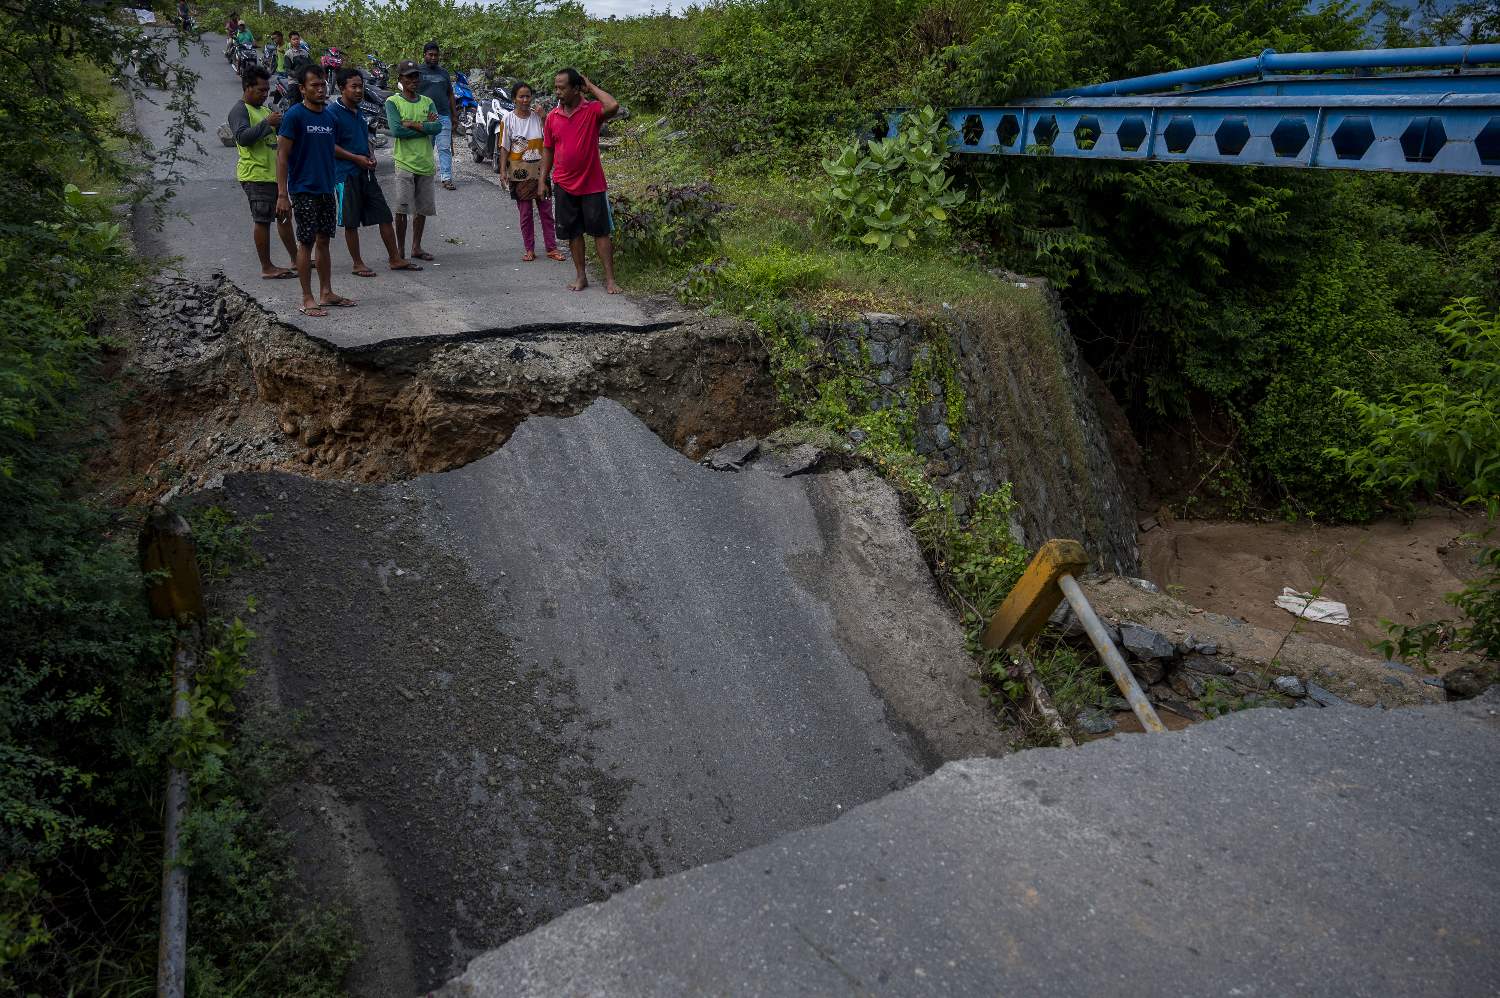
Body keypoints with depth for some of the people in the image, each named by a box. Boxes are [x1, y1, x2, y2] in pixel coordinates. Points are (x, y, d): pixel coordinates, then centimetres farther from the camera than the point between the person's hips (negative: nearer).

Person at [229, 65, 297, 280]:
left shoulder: (264, 110, 20)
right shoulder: (240, 110, -9)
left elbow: (277, 136, 29)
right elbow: (243, 137, -24)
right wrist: (267, 123, -27)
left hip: (272, 173, 10)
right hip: (255, 175, -10)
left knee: (284, 215, 15)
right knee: (262, 220, -7)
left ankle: (295, 259, 24)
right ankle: (267, 268, -3)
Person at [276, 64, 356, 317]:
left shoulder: (330, 116, 8)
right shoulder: (294, 115, -11)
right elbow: (282, 156, -12)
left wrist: (334, 184, 15)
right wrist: (282, 195, -17)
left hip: (326, 190, 6)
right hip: (303, 191, -6)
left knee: (323, 241, 12)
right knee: (306, 243, -1)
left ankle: (326, 293, 21)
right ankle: (307, 300, 5)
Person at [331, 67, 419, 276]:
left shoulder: (358, 112, 14)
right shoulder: (334, 113, -10)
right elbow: (331, 146, -14)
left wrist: (371, 156, 6)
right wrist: (357, 158, -15)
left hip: (366, 173, 7)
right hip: (346, 175, -7)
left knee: (384, 216, 6)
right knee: (351, 222, 1)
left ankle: (395, 259, 13)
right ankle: (358, 264, 10)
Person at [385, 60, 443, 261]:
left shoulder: (427, 102, 10)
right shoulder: (393, 102, -1)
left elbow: (438, 127, -5)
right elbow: (396, 131, -15)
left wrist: (413, 124, -13)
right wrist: (425, 127, -9)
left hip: (426, 163, 4)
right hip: (405, 163, -4)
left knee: (422, 208, 9)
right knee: (402, 209, -4)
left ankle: (416, 247, 20)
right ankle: (400, 249, 6)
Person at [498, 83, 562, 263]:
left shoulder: (538, 116, 2)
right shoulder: (508, 118, -3)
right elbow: (504, 147, -2)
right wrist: (503, 170, -8)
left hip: (540, 171, 1)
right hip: (519, 173, -1)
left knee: (546, 210, 4)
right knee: (525, 213, 4)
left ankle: (551, 248, 11)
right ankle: (529, 249, 13)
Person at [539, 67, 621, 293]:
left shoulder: (592, 110, -7)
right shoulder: (552, 116, 4)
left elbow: (613, 107, -29)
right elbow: (548, 149, 12)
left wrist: (591, 86, -15)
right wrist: (543, 180, 8)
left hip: (592, 184, -4)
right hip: (564, 185, 4)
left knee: (601, 232, 0)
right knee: (572, 232, 9)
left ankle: (609, 279, 5)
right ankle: (581, 276, 20)